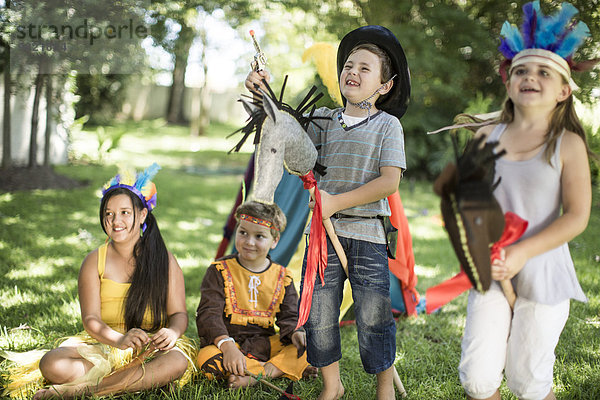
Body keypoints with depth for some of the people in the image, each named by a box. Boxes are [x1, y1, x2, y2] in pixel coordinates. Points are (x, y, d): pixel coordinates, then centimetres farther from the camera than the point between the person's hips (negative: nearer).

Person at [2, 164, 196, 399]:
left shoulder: (164, 260, 4)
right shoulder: (95, 261, 4)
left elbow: (179, 312, 2)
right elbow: (90, 318, -5)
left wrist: (172, 331, -24)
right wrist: (119, 339, -26)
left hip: (152, 348, 1)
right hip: (103, 347, 0)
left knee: (177, 361, -36)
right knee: (52, 364, -27)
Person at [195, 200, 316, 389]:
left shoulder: (282, 277, 7)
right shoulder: (220, 271, -2)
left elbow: (289, 316, 7)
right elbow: (209, 313, -11)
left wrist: (295, 333, -19)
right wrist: (227, 345, -29)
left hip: (266, 344, 2)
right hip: (229, 340, -2)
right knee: (207, 358, -34)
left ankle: (255, 376, -29)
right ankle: (278, 369, -23)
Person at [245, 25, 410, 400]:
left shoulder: (387, 125, -2)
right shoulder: (325, 119, 10)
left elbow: (389, 182, -10)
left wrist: (337, 202, -15)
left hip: (367, 232, -3)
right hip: (325, 230, 4)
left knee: (373, 316, 3)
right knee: (318, 313, 8)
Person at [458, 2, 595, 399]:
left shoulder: (568, 144, -4)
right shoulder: (487, 137, 4)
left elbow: (577, 217, -8)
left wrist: (521, 253, -17)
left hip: (542, 274, -2)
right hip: (490, 273, 2)